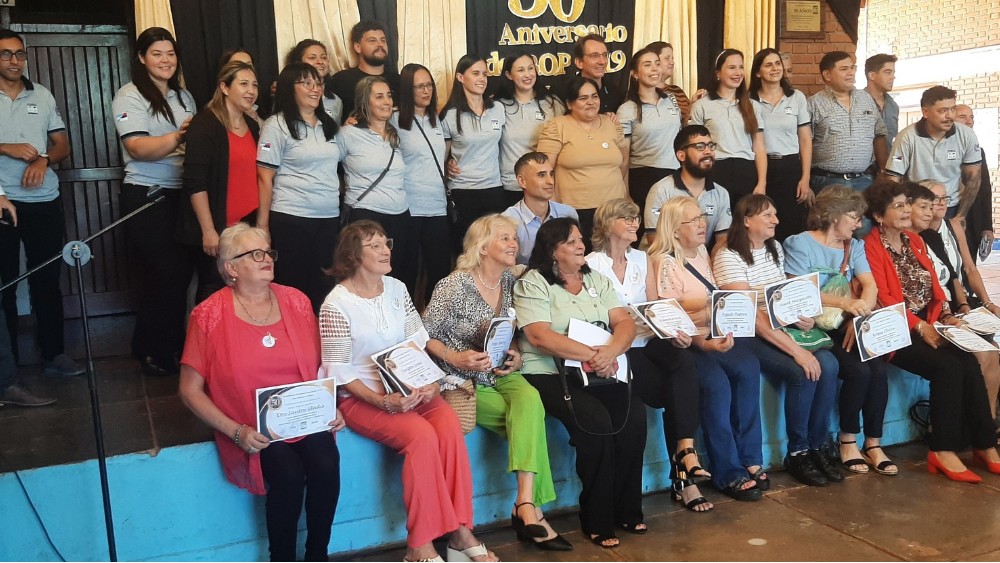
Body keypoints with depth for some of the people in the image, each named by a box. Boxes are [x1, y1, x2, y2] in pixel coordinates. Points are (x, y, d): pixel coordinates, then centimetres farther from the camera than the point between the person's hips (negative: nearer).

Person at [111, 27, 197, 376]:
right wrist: (180, 136, -28)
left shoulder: (183, 96, 15)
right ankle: (154, 354, 12)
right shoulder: (130, 97, -6)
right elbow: (138, 148, -17)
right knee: (162, 277, -2)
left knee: (182, 274, 6)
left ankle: (174, 347, 20)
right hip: (146, 198, -6)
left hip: (182, 196, 6)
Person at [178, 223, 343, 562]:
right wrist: (236, 431, -14)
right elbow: (189, 391, -2)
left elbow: (317, 365, 16)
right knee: (288, 473, -28)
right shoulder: (209, 316, -5)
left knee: (326, 464, -24)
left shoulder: (296, 302, 6)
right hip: (251, 429, -3)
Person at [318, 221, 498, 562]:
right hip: (361, 397, -5)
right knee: (422, 436, -29)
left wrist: (430, 380, -8)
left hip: (410, 389, 5)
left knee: (450, 425, -24)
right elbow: (340, 371, -9)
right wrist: (381, 400, -21)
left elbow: (418, 342, 9)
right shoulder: (336, 305, -8)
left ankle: (459, 530, -17)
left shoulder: (397, 288, 9)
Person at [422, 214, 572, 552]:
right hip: (465, 381, -4)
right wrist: (455, 358, -20)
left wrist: (516, 356, -4)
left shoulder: (511, 283, 6)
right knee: (529, 422, -23)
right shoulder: (455, 286, -12)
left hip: (501, 375, 5)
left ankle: (525, 505, -29)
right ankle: (531, 509, -14)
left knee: (529, 399, -29)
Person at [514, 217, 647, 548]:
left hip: (599, 372, 5)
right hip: (548, 373, -5)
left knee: (634, 414, -21)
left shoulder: (596, 280, 17)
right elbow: (540, 337, -15)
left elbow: (625, 323, 6)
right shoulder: (532, 283, -1)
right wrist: (592, 355, -21)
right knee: (596, 422, -29)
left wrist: (611, 351, -17)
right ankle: (598, 520, -13)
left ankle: (626, 509, -5)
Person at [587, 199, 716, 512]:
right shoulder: (592, 265, -1)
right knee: (674, 389, -25)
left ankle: (685, 452, -30)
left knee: (684, 360, -28)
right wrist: (629, 328, -22)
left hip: (648, 342, 5)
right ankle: (685, 476, -14)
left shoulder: (641, 259, 17)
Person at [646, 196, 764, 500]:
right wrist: (702, 343, -23)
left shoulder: (702, 253, 17)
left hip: (718, 335, 6)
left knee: (748, 367, -24)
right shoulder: (664, 262, -5)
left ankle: (749, 460, -11)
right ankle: (729, 473, -14)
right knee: (716, 383, -30)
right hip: (686, 344, -6)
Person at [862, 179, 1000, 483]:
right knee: (948, 366, -26)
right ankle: (943, 450, -17)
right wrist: (920, 327, -18)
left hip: (929, 325, 6)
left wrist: (946, 316, -1)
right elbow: (883, 299, -13)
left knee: (969, 363, -19)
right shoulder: (870, 246, -6)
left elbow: (934, 286, 16)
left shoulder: (915, 240, 17)